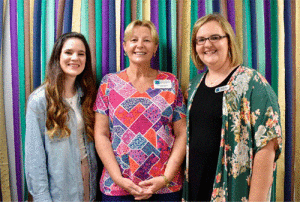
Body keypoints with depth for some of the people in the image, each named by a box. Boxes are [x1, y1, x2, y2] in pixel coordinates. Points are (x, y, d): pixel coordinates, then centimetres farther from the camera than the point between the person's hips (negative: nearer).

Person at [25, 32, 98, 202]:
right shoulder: (39, 100, -14)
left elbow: (90, 142, 7)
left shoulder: (86, 95, 4)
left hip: (87, 176, 5)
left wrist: (92, 174, 3)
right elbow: (34, 154, -14)